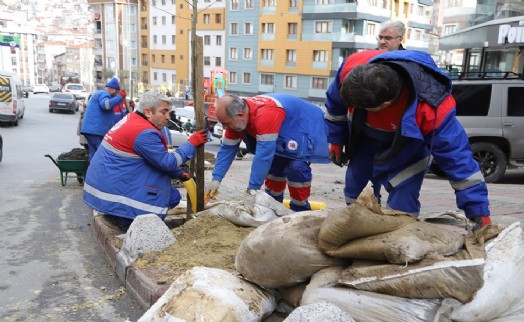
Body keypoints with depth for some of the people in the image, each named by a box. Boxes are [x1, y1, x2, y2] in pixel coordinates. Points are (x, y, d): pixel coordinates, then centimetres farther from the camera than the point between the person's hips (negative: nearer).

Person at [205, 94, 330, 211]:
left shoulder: (265, 115, -41)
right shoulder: (236, 116, -13)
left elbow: (264, 153, -42)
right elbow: (227, 149, -8)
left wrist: (253, 188, -39)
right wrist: (216, 179, -15)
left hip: (307, 126, -8)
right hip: (286, 130, 9)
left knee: (296, 166, -23)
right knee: (275, 163, 12)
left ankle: (300, 208, -4)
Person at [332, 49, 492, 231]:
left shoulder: (431, 109, -45)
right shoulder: (351, 69, -34)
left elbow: (457, 158, -35)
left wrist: (479, 212, -30)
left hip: (407, 150, -4)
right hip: (365, 139, 4)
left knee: (401, 209, -16)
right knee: (353, 187, 15)